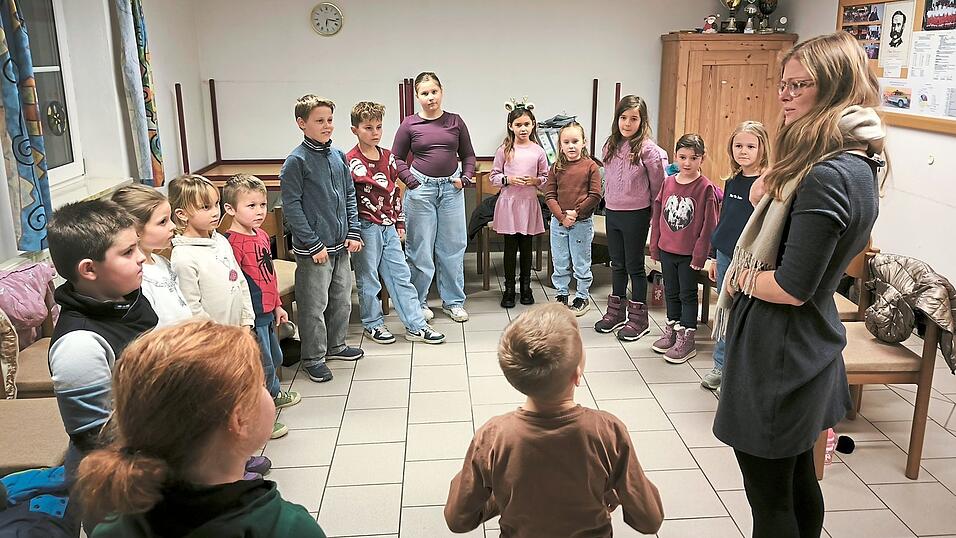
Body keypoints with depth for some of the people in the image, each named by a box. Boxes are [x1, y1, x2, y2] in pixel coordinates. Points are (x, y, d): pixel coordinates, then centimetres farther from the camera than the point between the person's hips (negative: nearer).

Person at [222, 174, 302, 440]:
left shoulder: (262, 235, 7)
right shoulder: (233, 243, -22)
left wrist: (277, 306, 20)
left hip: (267, 312, 9)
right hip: (251, 317, -9)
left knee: (274, 357, 26)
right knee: (262, 365, 1)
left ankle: (273, 393, 50)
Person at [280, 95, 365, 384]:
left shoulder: (339, 155, 7)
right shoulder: (296, 161, -12)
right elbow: (291, 206, -14)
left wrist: (353, 232, 5)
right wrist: (313, 244, -15)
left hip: (341, 244, 7)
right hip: (313, 249, -7)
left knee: (342, 299, 18)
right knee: (314, 305, 2)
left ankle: (336, 344, 36)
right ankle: (313, 358, 17)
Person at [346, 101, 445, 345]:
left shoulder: (388, 157, 9)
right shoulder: (350, 161, -10)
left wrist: (400, 224, 14)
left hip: (389, 226, 6)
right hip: (366, 226, -6)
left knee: (401, 275, 8)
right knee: (368, 278, 7)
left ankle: (416, 325, 13)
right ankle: (373, 324, 22)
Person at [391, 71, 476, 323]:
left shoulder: (455, 121, 5)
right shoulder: (409, 124, -1)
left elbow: (468, 155, 14)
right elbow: (396, 159, 7)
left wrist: (465, 178, 1)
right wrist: (411, 180, -4)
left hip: (451, 189, 2)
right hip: (421, 189, -2)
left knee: (453, 246, 8)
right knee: (420, 248, 4)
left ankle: (453, 301, 20)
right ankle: (418, 302, 18)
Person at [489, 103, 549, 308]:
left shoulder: (538, 151, 1)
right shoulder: (504, 150, -1)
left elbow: (545, 178, 8)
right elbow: (494, 176, 2)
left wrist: (535, 180, -12)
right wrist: (508, 179, -15)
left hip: (529, 203, 1)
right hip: (508, 202, -1)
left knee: (526, 247, 11)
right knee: (510, 247, 5)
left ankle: (526, 287, 25)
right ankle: (509, 289, 16)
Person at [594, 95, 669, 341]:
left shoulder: (647, 149, -14)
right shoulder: (610, 146, 4)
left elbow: (659, 184, -7)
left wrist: (655, 212, 0)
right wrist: (609, 202, 14)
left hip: (636, 215, -6)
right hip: (611, 212, 6)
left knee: (634, 265, 4)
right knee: (617, 264, 16)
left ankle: (638, 317, 16)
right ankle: (616, 311, 30)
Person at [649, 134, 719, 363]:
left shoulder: (706, 188, -12)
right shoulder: (668, 183, 2)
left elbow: (709, 224, -12)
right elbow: (657, 216, 7)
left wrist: (700, 254, -13)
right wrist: (655, 246, 6)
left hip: (689, 253, -5)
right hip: (666, 249, 5)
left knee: (687, 295, 5)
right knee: (671, 292, 17)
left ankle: (687, 340, 15)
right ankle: (671, 331, 33)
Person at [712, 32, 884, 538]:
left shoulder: (827, 177, -24)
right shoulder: (856, 164, 7)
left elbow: (792, 287, -24)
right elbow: (763, 194, 15)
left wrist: (740, 277, -8)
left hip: (778, 353, -10)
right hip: (807, 348, 10)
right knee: (798, 478, 24)